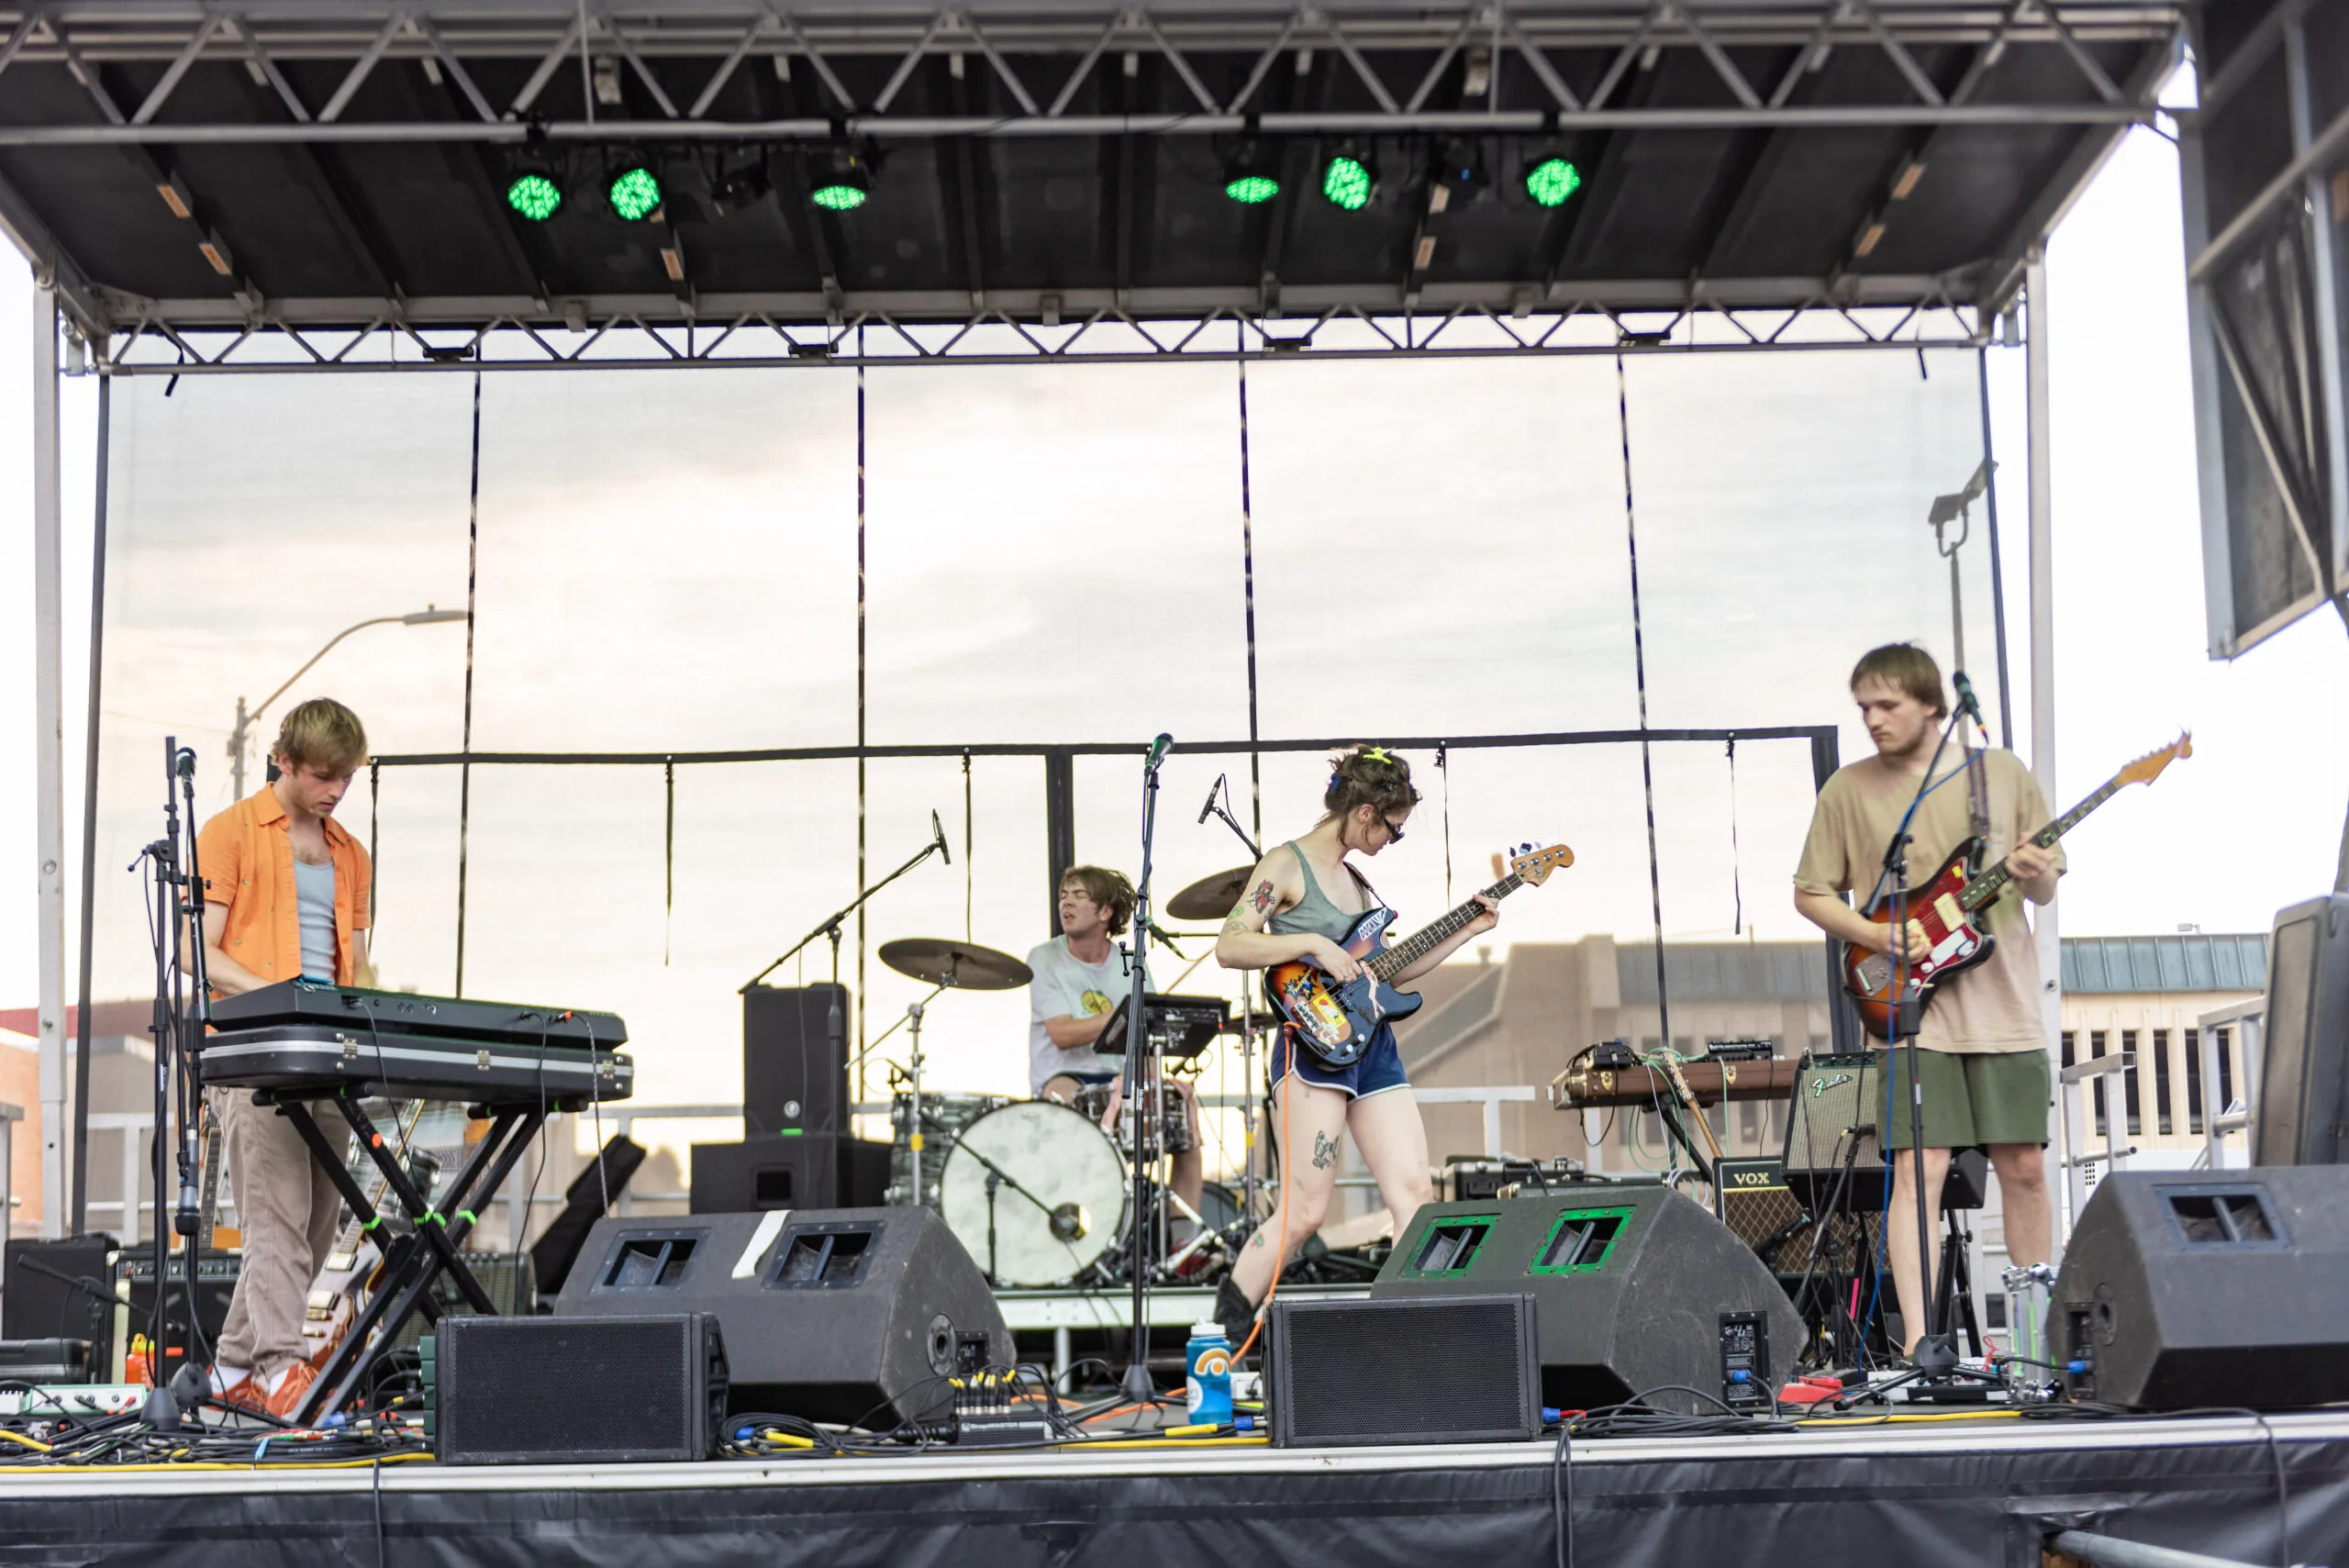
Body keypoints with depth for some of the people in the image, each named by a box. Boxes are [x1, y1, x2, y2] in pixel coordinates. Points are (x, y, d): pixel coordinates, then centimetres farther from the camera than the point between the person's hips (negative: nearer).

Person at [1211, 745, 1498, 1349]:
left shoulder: (1355, 880, 20)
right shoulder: (1287, 864, -3)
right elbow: (1229, 946, -13)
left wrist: (1465, 931, 20)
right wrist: (1314, 943, -19)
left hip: (1373, 1047, 8)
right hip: (1315, 1047, -8)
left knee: (1416, 1193, -2)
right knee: (1305, 1210, -10)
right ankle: (1227, 1322, 3)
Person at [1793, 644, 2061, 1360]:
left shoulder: (2003, 773, 6)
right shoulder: (1849, 789, 2)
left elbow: (2046, 890, 12)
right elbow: (1810, 893, 5)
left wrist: (2038, 876, -12)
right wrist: (1883, 937, -9)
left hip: (2004, 1005, 2)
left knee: (2024, 1166, 7)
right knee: (1920, 1170, -10)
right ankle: (1918, 1339, -10)